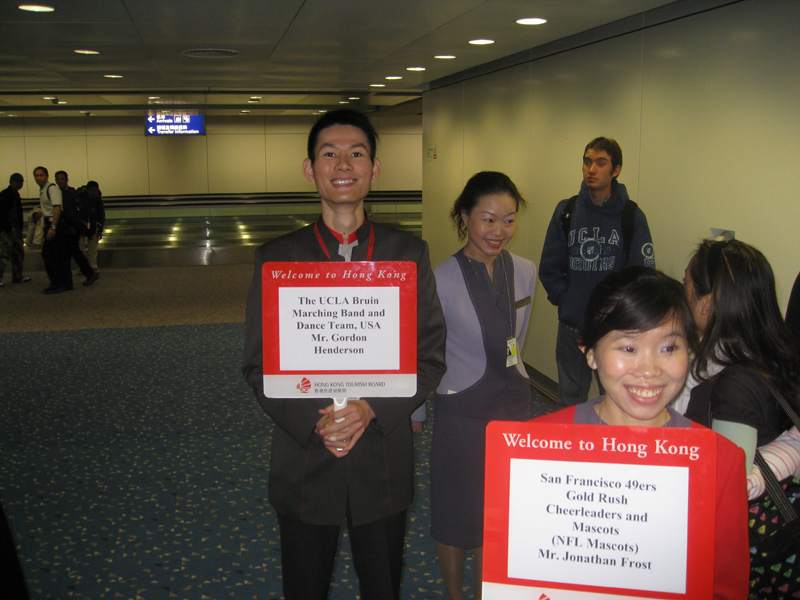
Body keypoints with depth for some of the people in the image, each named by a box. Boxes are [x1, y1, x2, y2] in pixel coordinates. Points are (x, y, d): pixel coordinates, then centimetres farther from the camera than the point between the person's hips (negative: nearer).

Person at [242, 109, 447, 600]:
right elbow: (259, 365, -3)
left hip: (384, 462, 1)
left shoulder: (409, 254, -1)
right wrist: (314, 422, -18)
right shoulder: (278, 258, -2)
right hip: (304, 462, 0)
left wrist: (371, 409, -17)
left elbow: (430, 357, -2)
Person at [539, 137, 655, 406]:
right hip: (571, 324, 2)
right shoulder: (566, 211, 4)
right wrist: (564, 301, -1)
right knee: (569, 399, 14)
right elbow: (549, 267, 7)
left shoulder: (631, 215, -3)